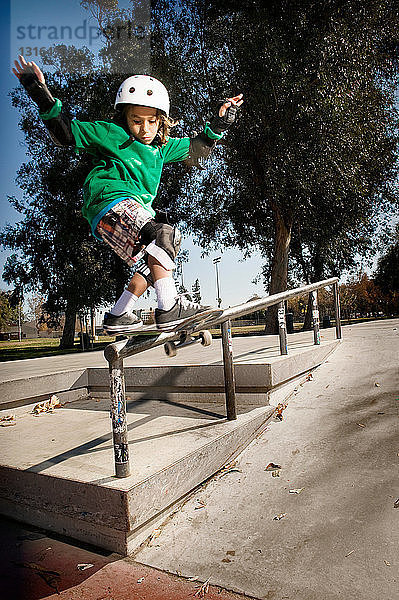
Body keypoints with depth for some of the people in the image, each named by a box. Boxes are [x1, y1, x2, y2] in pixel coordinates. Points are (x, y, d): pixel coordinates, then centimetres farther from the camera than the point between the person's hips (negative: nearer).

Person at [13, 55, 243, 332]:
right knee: (163, 234, -31)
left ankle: (118, 316, 17)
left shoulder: (163, 146, 21)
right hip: (110, 202, -8)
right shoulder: (111, 134, 5)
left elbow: (197, 148, 33)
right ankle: (169, 308, -34)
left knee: (152, 262, 11)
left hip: (139, 210, 9)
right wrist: (41, 94, -4)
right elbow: (65, 131, 7)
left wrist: (219, 124, 25)